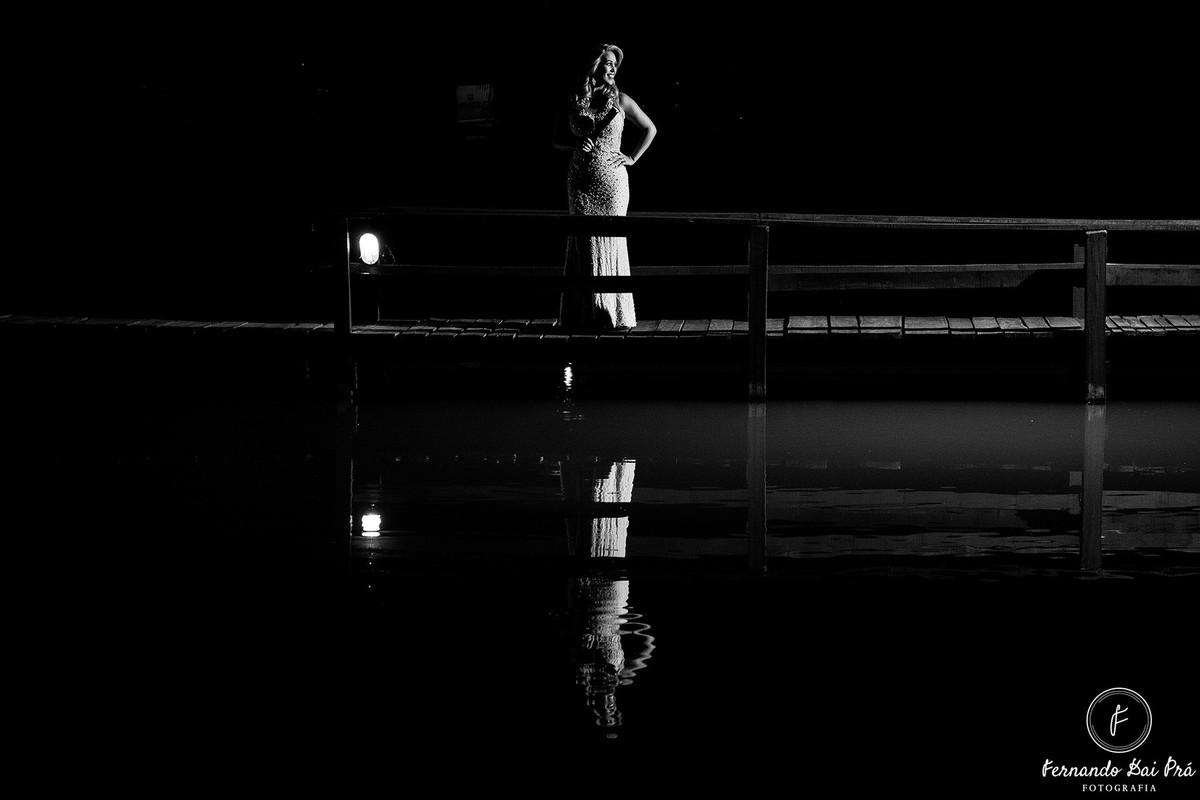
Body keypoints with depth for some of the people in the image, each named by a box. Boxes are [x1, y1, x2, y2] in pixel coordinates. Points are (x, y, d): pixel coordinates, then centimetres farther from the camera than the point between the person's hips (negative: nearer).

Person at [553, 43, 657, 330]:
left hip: (611, 180, -1)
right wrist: (577, 144, -7)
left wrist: (633, 158, 2)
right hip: (581, 181, 1)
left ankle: (616, 313, 2)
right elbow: (557, 140, 13)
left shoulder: (620, 100, 2)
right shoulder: (572, 102, 5)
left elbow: (650, 129, 11)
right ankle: (585, 312, 4)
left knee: (611, 241, -3)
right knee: (583, 242, 0)